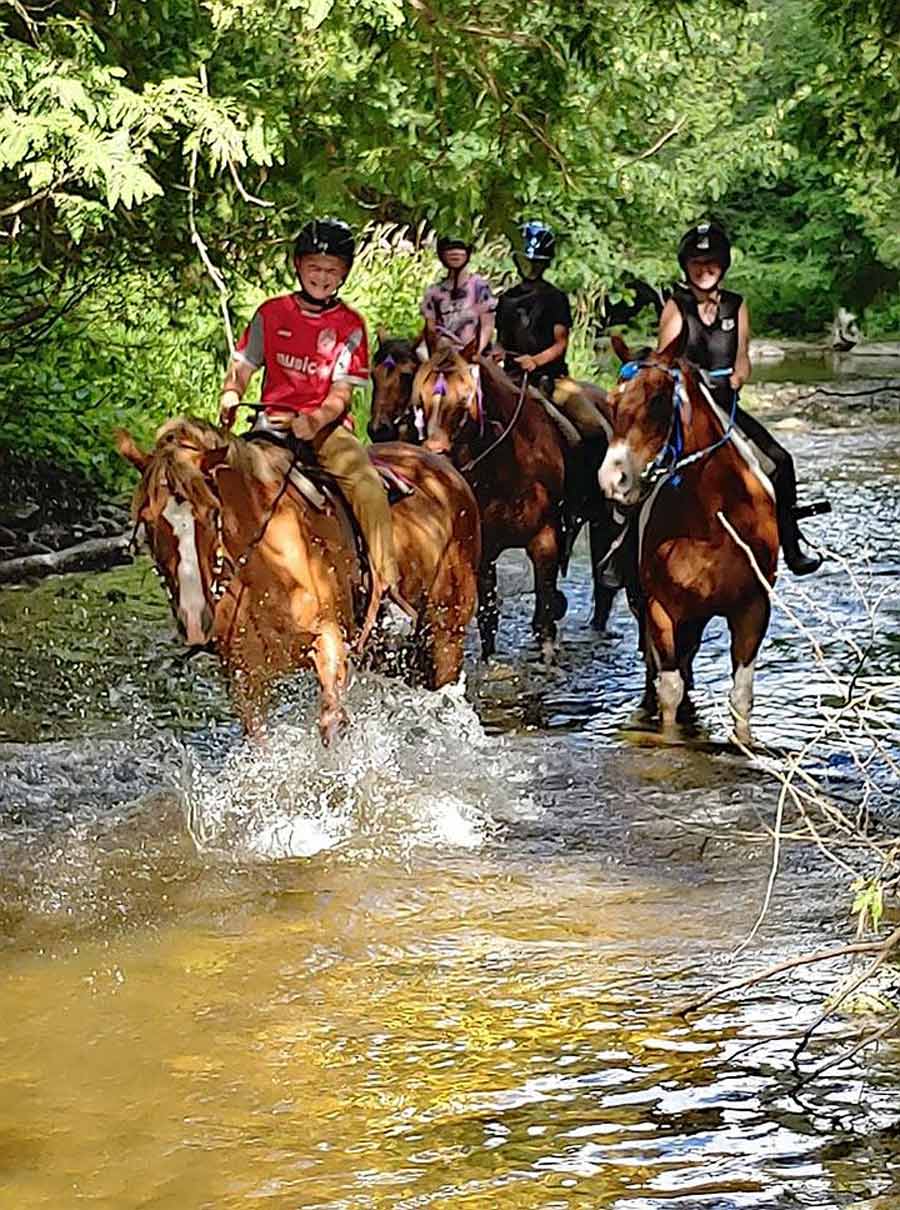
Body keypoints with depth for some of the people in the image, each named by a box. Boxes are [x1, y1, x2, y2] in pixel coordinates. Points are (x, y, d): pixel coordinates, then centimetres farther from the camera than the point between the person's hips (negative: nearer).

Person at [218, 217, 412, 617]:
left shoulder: (350, 325, 2)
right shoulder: (272, 314, 7)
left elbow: (342, 391, -5)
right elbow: (243, 367, 8)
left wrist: (315, 421, -25)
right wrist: (230, 398, -15)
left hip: (326, 424, -2)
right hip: (273, 420, 2)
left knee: (366, 483, -25)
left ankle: (387, 579, -19)